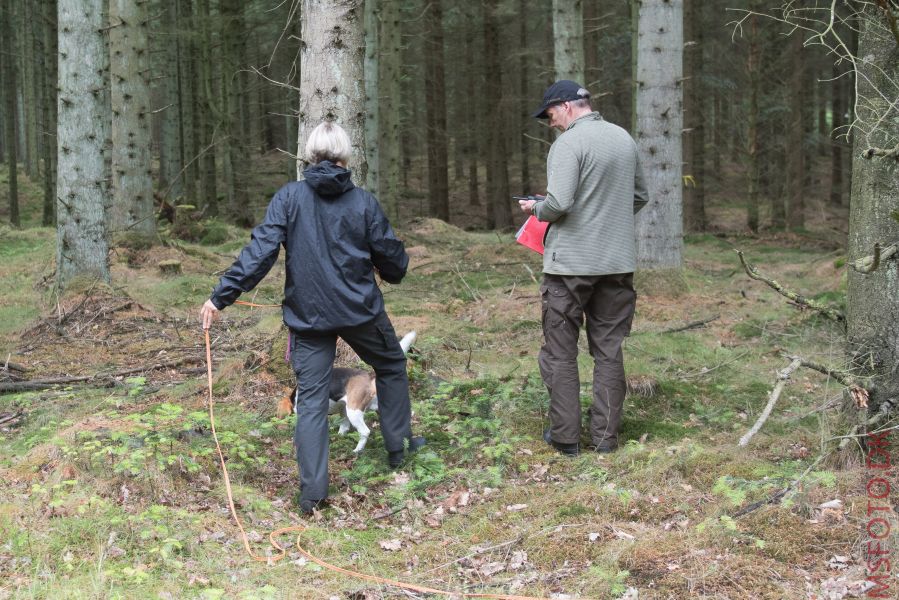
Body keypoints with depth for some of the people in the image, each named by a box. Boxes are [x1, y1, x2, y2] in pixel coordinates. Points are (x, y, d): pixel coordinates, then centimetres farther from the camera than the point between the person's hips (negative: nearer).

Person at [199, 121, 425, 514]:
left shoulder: (289, 198, -5)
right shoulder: (363, 202, -4)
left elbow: (260, 250, -13)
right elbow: (391, 257, 3)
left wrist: (222, 296, -12)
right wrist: (394, 273, 27)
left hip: (307, 316, 0)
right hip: (361, 311, 0)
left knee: (311, 397, 2)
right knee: (391, 368, 25)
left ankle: (312, 489, -4)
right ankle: (399, 447, 34)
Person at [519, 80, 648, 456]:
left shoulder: (568, 143, -13)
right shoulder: (625, 139, 8)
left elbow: (559, 204, -21)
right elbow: (640, 197, 16)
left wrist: (536, 208, -1)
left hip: (570, 263, -6)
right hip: (618, 263, 6)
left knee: (560, 353, 6)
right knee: (609, 351, 12)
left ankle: (565, 436, 9)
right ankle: (606, 436, 14)